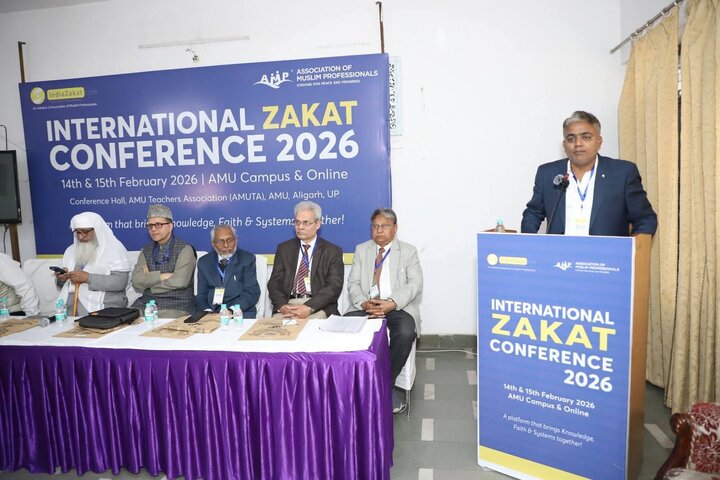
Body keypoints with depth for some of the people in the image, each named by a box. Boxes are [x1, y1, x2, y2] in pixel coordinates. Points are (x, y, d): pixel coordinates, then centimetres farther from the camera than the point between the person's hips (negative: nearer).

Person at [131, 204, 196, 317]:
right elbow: (136, 281, 0)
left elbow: (178, 281, -16)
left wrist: (149, 279, -2)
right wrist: (160, 276, -12)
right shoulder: (146, 251, 14)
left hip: (176, 307, -5)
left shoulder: (185, 249, -3)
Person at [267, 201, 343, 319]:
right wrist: (282, 306, -13)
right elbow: (274, 282, 7)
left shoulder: (333, 251, 5)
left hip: (318, 307, -2)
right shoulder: (284, 249, 14)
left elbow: (334, 286, -5)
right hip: (287, 305, 2)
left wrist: (309, 308, -19)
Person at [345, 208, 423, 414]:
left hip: (399, 307, -2)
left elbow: (415, 284, -3)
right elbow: (353, 283, 8)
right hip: (365, 307, 2)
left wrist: (392, 303, -19)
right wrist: (364, 303, -14)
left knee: (405, 333, -33)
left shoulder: (408, 251, 8)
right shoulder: (361, 250, 15)